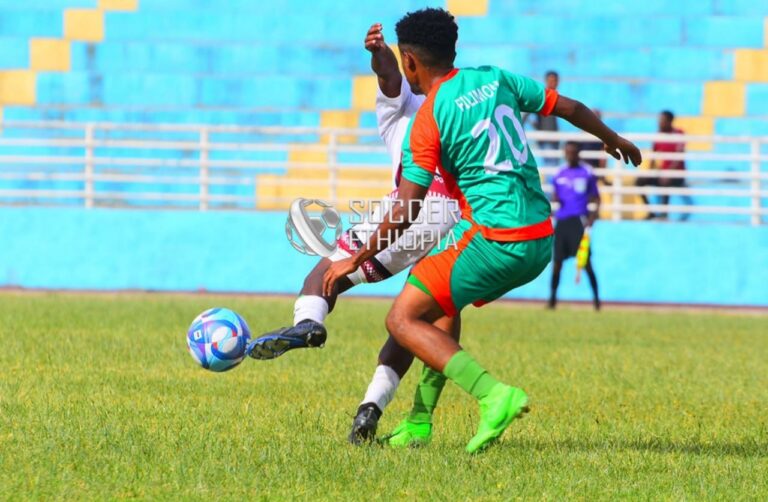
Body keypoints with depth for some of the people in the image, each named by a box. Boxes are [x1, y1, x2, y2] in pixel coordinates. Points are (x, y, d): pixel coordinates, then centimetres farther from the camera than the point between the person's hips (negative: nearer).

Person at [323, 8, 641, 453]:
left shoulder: (429, 120, -9)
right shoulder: (496, 79, 9)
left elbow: (405, 213, -12)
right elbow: (570, 108, 18)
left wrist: (356, 260, -1)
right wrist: (614, 140, 36)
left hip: (495, 240, -8)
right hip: (541, 240, 8)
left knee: (403, 320, -4)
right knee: (442, 305, 28)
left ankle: (493, 395, -22)